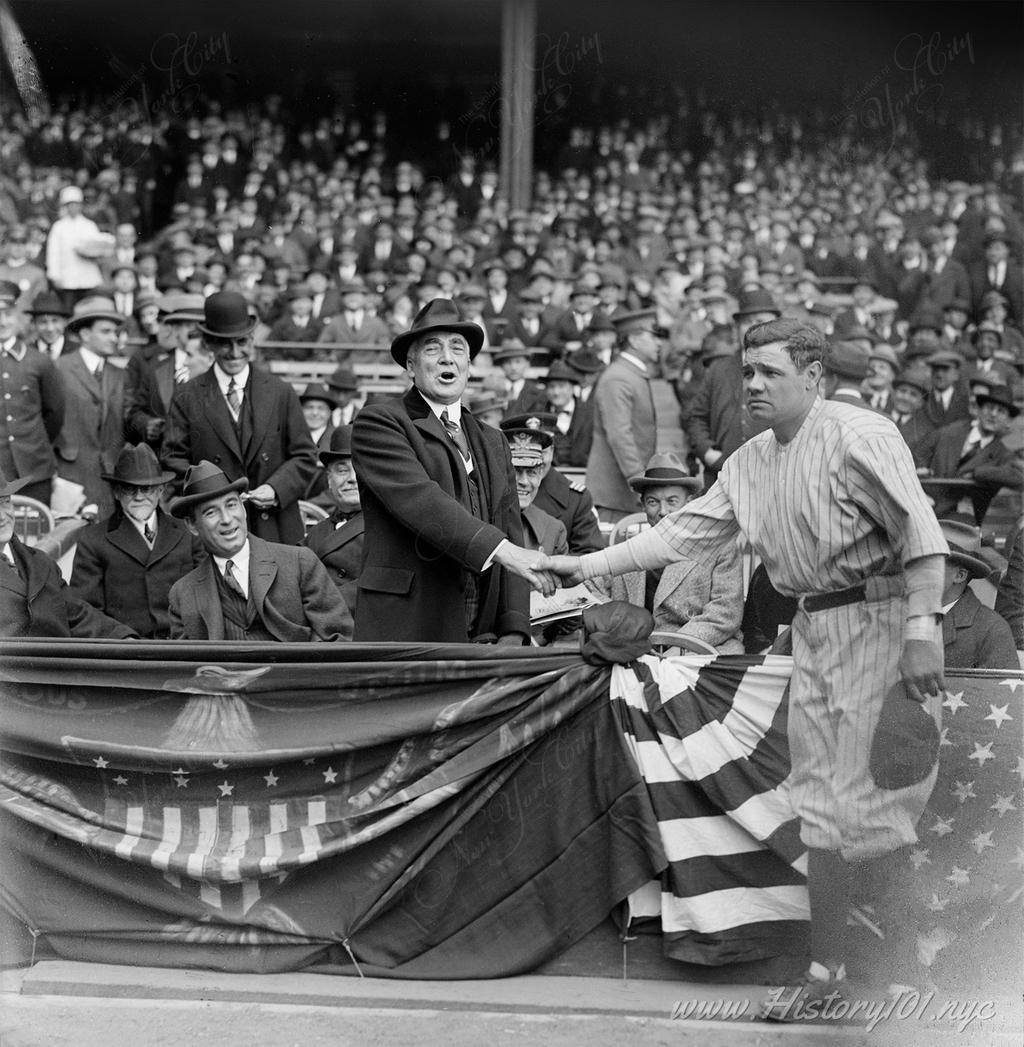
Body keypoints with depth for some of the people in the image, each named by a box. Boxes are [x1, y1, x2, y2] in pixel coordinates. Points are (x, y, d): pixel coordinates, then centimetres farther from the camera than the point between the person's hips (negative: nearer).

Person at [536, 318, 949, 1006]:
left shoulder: (859, 438, -12)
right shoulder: (750, 462, 12)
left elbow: (921, 535, -17)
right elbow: (686, 532, 14)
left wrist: (922, 632, -22)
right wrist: (588, 566, 9)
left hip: (879, 620, -8)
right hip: (811, 629, 8)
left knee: (870, 806, -9)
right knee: (819, 806, 10)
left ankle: (908, 966, 4)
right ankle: (827, 966, 19)